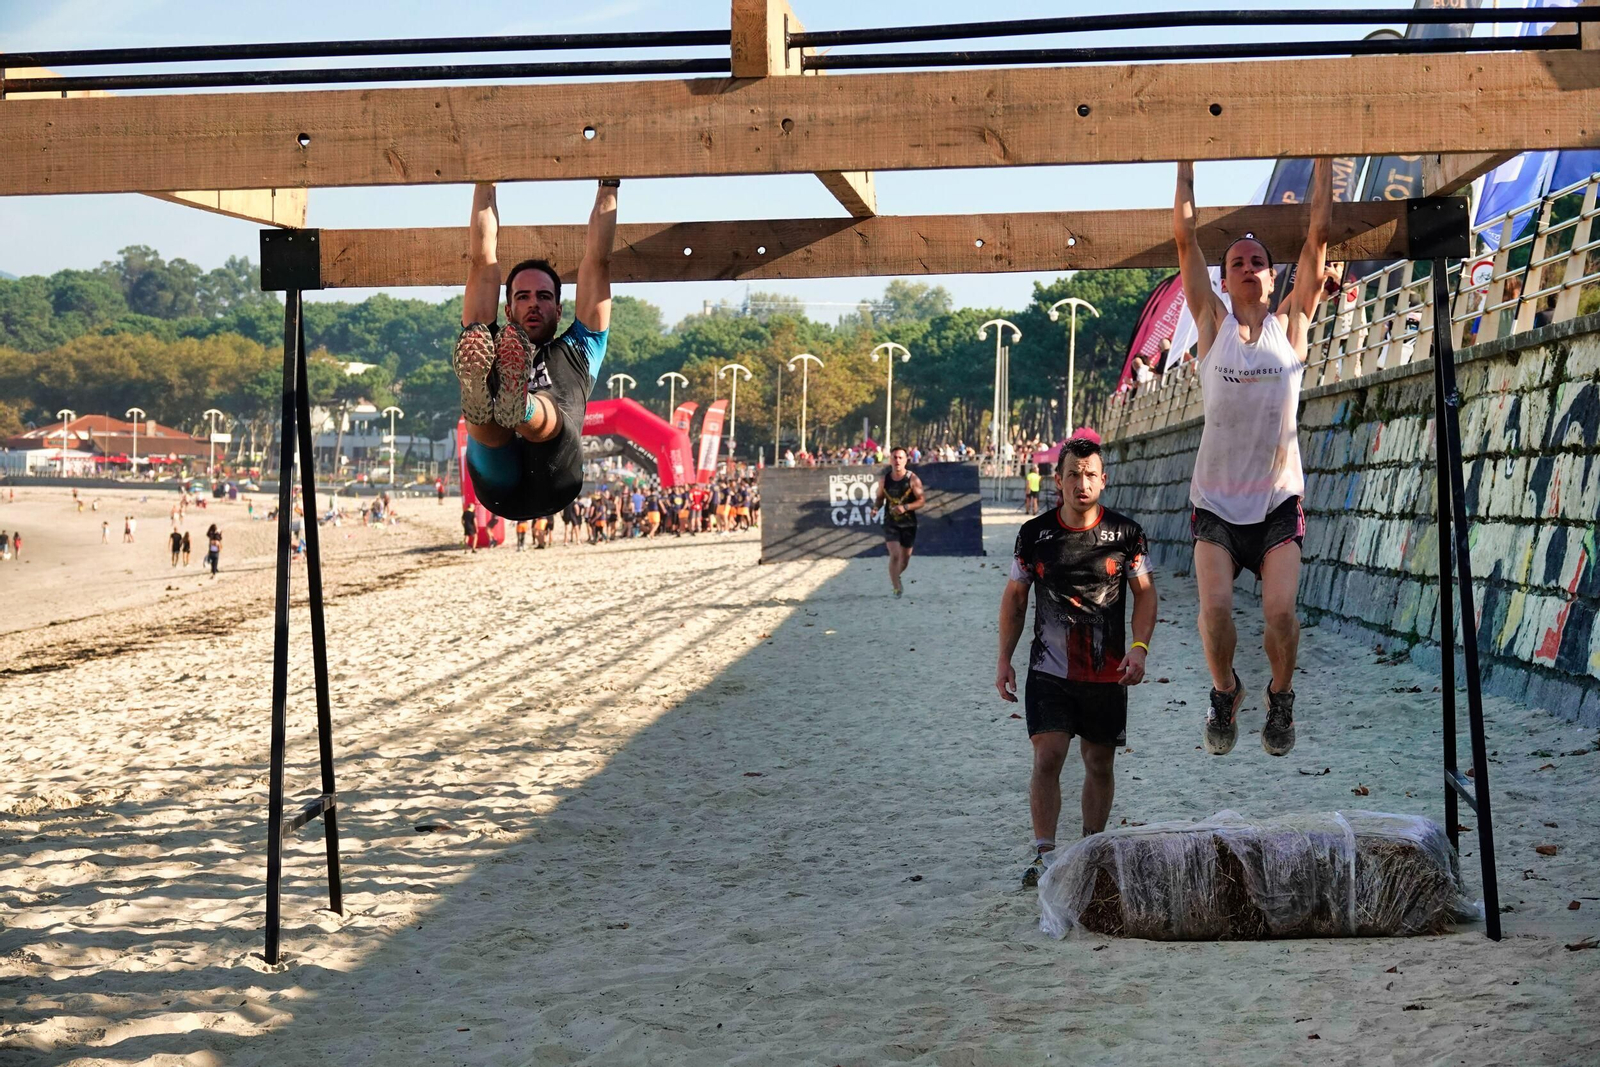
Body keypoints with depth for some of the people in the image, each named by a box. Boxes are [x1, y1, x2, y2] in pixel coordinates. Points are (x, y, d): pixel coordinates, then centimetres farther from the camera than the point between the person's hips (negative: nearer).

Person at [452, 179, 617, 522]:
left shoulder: (575, 352, 36)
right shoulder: (491, 348, 35)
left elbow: (597, 262, 36)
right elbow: (482, 262, 36)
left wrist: (608, 187, 38)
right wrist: (485, 184, 39)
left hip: (552, 482, 0)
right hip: (498, 487, 0)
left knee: (549, 413, -34)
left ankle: (518, 403, -69)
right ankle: (480, 400, -66)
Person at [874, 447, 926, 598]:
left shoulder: (912, 479, -8)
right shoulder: (884, 479, 0)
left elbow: (922, 500, -10)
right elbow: (879, 498, 12)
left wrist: (905, 507, -24)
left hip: (908, 524, 0)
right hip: (890, 523, 0)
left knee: (905, 559, 10)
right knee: (894, 555, -17)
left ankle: (896, 576, 41)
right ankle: (897, 588, -7)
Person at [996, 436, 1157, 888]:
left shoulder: (1125, 533, -2)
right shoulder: (1034, 534, -1)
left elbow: (1145, 594, 5)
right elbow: (1014, 598, 9)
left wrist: (1139, 647, -11)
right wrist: (1004, 661, 6)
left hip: (1107, 673, 1)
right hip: (1049, 670, -1)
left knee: (1099, 765, 9)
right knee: (1047, 758, -12)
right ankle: (1044, 855, -9)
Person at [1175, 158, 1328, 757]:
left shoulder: (1290, 323, 6)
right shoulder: (1213, 324, 5)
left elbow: (1318, 236, 5)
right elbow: (1185, 238, 3)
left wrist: (1323, 162, 6)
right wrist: (1185, 165, 5)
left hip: (1277, 499, 0)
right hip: (1215, 500, 0)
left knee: (1280, 611, -16)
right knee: (1215, 607, -18)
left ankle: (1281, 697, 13)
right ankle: (1224, 694, 11)